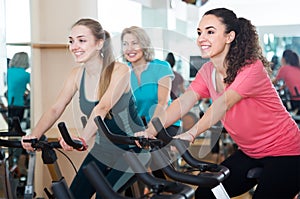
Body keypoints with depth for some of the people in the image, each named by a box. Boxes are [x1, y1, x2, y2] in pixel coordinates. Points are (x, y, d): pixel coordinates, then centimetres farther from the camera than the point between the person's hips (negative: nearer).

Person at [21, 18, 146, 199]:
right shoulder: (77, 74, -3)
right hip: (103, 149, 6)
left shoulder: (120, 70, -19)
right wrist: (34, 136, -27)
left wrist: (83, 139, -49)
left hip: (131, 149, -5)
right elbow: (56, 109, -10)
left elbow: (102, 108, -35)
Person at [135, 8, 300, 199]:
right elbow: (184, 101, -14)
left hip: (284, 154, -7)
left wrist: (191, 133, -49)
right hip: (249, 153, 7)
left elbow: (223, 103, -36)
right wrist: (151, 130, -28)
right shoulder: (208, 72, -1)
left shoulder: (251, 68, -22)